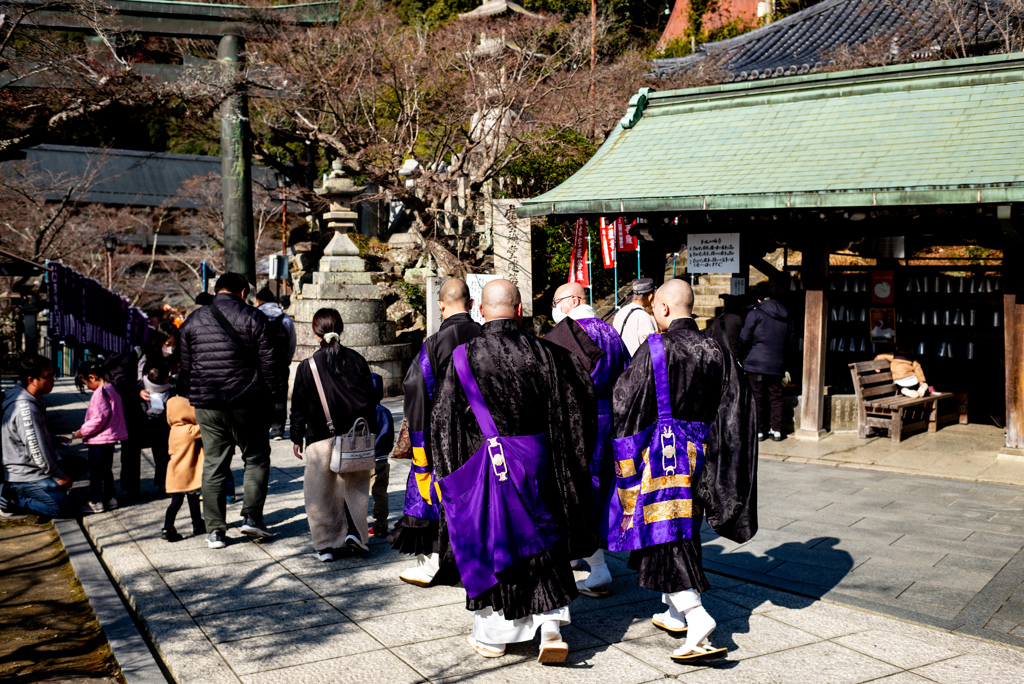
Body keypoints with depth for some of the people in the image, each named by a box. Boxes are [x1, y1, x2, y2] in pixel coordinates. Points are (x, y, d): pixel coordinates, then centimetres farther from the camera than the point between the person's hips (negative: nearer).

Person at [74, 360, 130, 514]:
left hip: (99, 440, -10)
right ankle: (109, 498, 26)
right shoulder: (112, 390, 8)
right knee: (107, 470, 18)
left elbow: (99, 418, -25)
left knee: (95, 472, 1)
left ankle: (95, 502, 8)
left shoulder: (99, 393, -21)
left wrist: (82, 431, -13)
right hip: (111, 437, 10)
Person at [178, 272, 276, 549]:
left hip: (207, 404, 3)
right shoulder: (253, 317, -3)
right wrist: (267, 393, 4)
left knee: (213, 465, 8)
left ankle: (215, 530, 9)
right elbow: (268, 362, -5)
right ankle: (252, 516, 2)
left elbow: (185, 365, 13)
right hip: (246, 402, -3)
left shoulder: (193, 320, 8)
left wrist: (188, 395, 22)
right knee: (256, 458, 12)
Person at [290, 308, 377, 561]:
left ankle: (325, 545, 7)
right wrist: (370, 431, 16)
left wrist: (296, 437, 12)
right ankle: (354, 530, 3)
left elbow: (299, 406, 2)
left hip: (321, 438, -2)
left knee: (321, 493, 6)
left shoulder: (307, 366, -3)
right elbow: (370, 398, 6)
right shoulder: (356, 360, 2)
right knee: (355, 485, 16)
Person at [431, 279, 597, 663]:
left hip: (482, 465, -1)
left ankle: (492, 636, 24)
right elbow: (571, 413, 0)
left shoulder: (464, 358, -10)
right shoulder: (544, 354, -7)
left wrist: (451, 473, 6)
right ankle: (550, 625, 5)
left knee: (488, 546, 12)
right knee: (542, 547, 15)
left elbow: (443, 422, -4)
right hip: (535, 465, 1)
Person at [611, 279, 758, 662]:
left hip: (660, 454, -6)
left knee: (663, 534, -3)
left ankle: (697, 617, -16)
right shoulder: (716, 351, 4)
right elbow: (737, 402, 5)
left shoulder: (655, 348, -13)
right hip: (697, 454, 7)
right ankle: (675, 613, 29)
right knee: (683, 529, 19)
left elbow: (625, 399, -14)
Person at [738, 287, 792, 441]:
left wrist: (745, 354, 8)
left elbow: (744, 338, -9)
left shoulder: (755, 314, -5)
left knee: (757, 398, 2)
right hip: (777, 364, 5)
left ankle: (759, 430, 4)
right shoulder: (785, 317, 12)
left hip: (756, 363, -4)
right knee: (776, 398, 11)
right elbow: (789, 341, 17)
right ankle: (776, 430, 10)